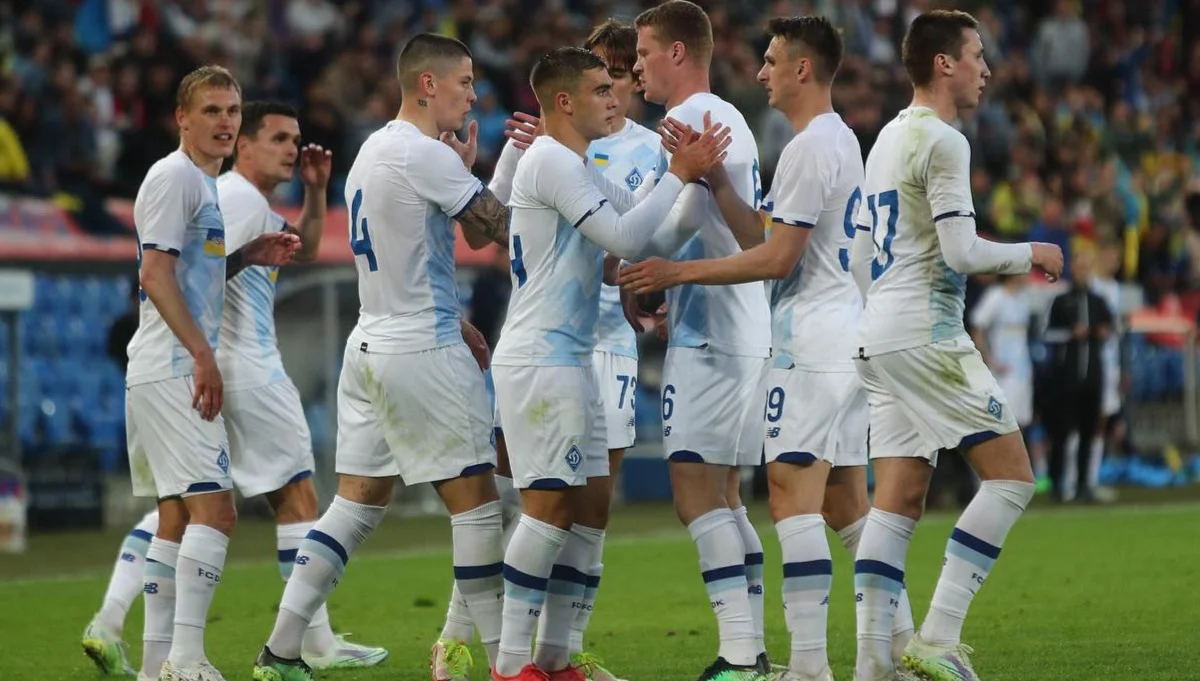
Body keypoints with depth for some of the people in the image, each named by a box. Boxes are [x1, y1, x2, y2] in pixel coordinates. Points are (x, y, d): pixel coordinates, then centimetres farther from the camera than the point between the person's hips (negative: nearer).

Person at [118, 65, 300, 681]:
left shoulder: (202, 182, 20)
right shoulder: (174, 176, -9)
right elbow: (155, 274, -17)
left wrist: (247, 257, 13)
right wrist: (202, 354, -21)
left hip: (181, 371, 10)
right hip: (174, 370, -10)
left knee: (177, 515, 10)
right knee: (213, 508, -16)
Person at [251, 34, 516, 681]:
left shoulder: (371, 152, 15)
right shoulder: (428, 155, -15)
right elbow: (498, 227, -8)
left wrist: (454, 322, 20)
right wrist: (470, 171, 7)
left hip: (370, 342, 9)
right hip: (423, 353, -9)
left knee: (357, 501, 9)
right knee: (474, 496, -1)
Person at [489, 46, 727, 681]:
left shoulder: (576, 168, 18)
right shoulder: (551, 160, -13)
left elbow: (631, 212, 19)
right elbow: (624, 237, -18)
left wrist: (683, 167, 3)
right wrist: (680, 174, -12)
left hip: (569, 360, 10)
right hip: (539, 360, -10)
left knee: (590, 506, 9)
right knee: (550, 505, -11)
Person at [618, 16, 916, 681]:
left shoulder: (809, 148, -13)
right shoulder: (840, 140, 18)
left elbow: (778, 257, -16)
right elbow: (762, 232, 17)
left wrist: (681, 272, -12)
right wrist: (714, 178, 6)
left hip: (813, 343, -10)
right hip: (845, 338, 10)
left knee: (792, 493, -12)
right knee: (845, 502, 13)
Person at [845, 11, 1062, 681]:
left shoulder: (886, 140, 18)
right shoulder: (943, 142, -11)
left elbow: (861, 257, 22)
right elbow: (961, 251, -17)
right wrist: (1031, 255, -1)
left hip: (880, 339, 9)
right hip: (928, 339, -9)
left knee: (899, 500, 5)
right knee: (1011, 475, -4)